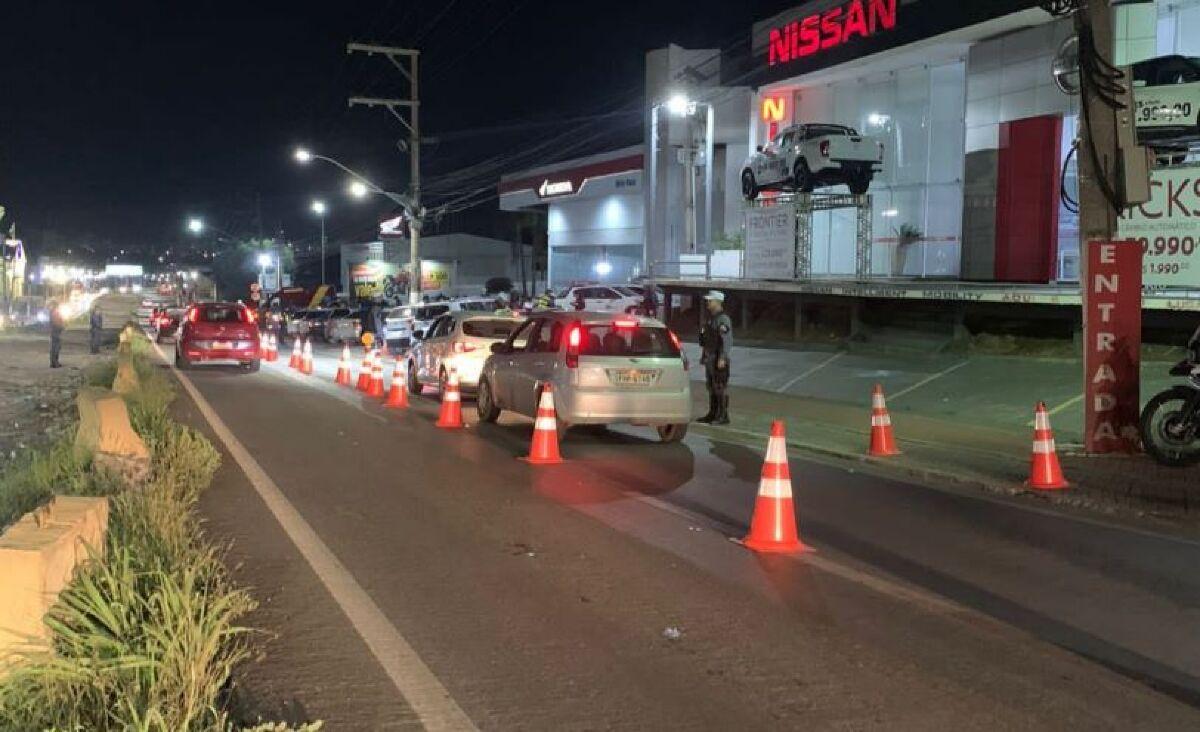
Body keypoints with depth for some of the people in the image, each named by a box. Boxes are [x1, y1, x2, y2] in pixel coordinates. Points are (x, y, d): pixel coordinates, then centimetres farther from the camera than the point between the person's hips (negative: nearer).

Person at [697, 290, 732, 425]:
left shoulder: (723, 319, -14)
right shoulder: (709, 318, 16)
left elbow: (726, 340, -20)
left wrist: (722, 358, -24)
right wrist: (703, 355, 22)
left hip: (719, 359, -10)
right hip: (709, 358, 10)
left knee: (721, 388, -7)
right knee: (711, 387, 14)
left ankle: (723, 416, -3)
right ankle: (712, 414, 22)